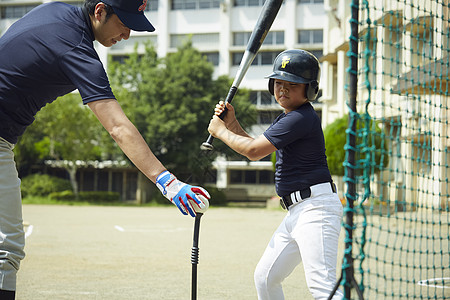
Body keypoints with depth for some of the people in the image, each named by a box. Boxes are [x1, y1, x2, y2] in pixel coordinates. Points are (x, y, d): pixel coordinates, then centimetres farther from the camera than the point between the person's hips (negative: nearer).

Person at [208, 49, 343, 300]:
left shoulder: (302, 117, -15)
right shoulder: (288, 117, 18)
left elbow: (254, 151, -15)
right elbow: (257, 149, 26)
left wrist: (220, 131, 0)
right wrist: (232, 123, 12)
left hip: (315, 207, -11)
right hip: (296, 211, 11)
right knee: (265, 278, 17)